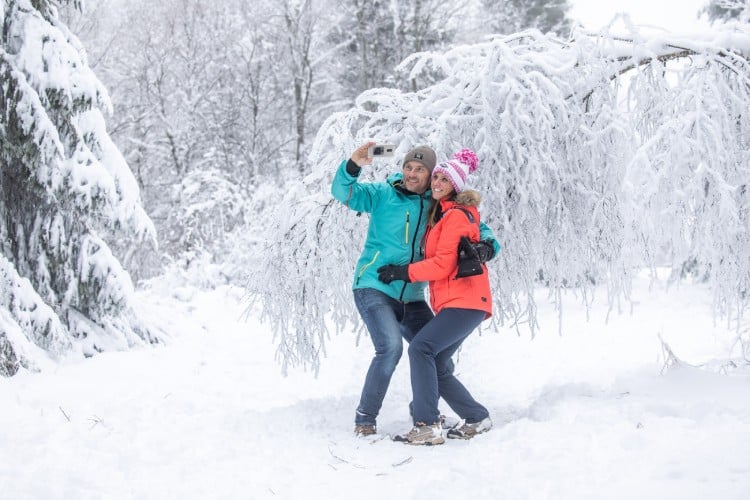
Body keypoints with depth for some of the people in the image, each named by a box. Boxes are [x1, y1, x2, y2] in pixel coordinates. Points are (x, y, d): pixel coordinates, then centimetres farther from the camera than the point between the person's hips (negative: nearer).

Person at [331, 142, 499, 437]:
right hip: (374, 289, -5)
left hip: (411, 299, 5)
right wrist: (353, 166, -33)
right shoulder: (383, 195, -3)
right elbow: (343, 192, -13)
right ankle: (365, 420, -12)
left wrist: (486, 246, -15)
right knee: (391, 347, -27)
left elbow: (477, 230, 9)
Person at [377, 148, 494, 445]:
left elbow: (443, 264, -15)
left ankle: (427, 426, -25)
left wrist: (402, 272, -11)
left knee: (421, 348, -22)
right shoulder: (438, 215, 20)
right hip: (451, 302, 9)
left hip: (465, 301, -9)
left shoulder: (457, 216, -8)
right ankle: (477, 418, 17)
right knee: (436, 367, 5)